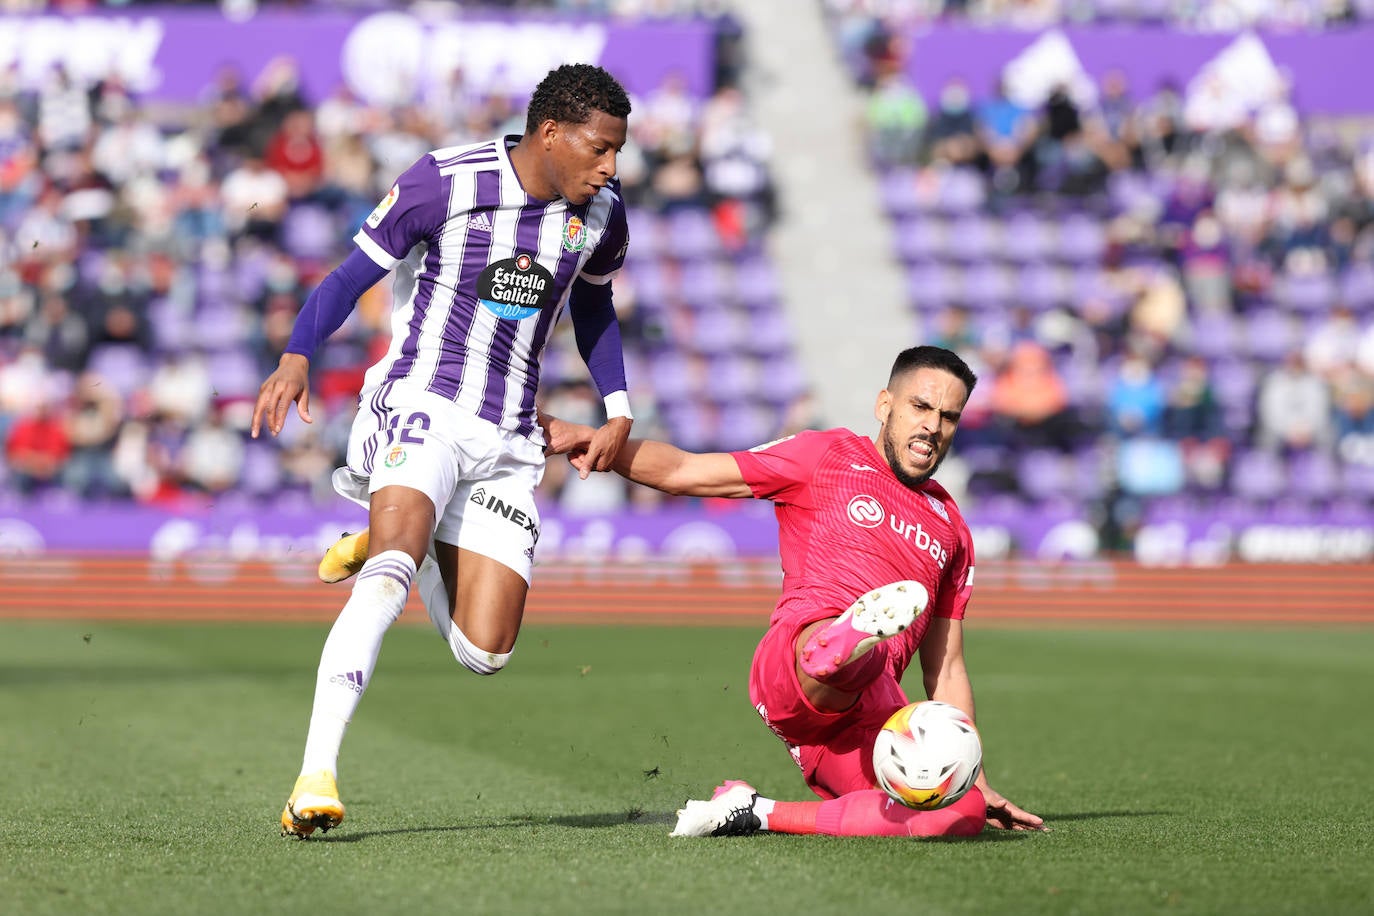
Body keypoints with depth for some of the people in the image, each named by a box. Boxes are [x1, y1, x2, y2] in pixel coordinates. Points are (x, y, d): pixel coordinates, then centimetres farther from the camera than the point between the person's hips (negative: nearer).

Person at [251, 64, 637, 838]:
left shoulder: (601, 209, 6)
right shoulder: (446, 181, -9)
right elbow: (354, 275, -5)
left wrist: (618, 409, 14)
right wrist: (297, 357, -21)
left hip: (506, 441, 5)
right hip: (421, 404, -5)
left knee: (483, 652, -3)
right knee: (387, 579, -31)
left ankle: (403, 546, 27)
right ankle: (317, 775, -32)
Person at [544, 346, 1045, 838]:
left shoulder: (951, 530, 28)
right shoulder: (828, 455, 15)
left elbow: (945, 670, 30)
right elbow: (681, 472, 9)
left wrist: (976, 780, 21)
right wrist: (596, 439, -9)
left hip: (863, 716, 5)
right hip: (793, 654, -5)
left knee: (965, 811, -24)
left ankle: (760, 814, -18)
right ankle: (845, 641, -75)